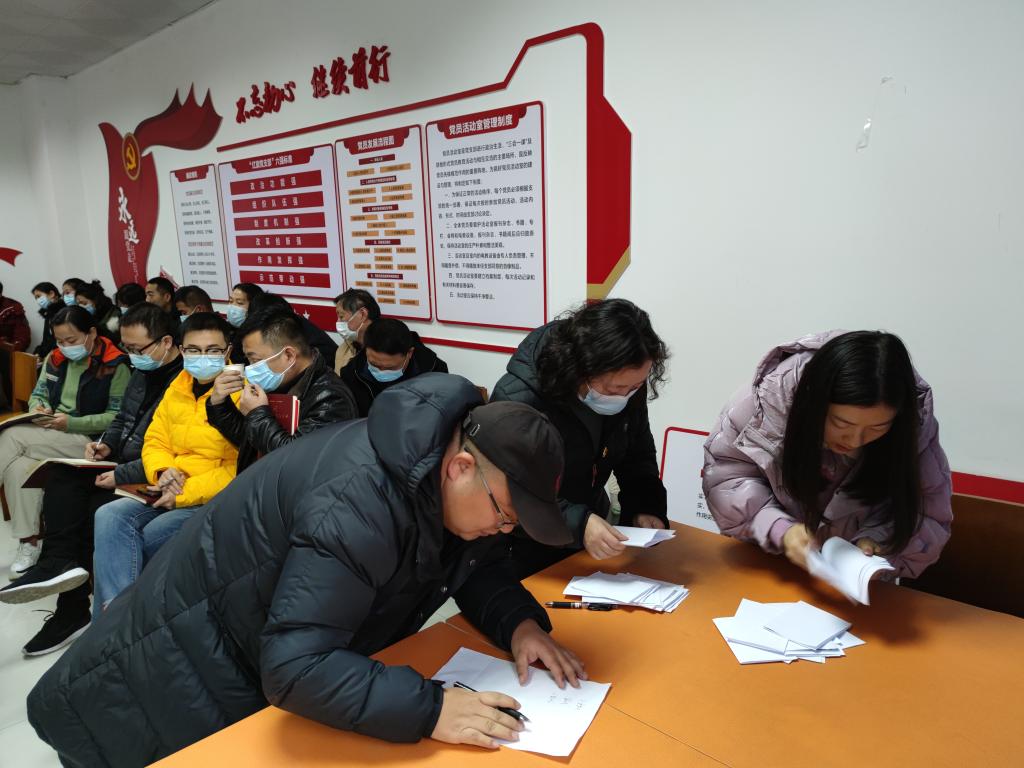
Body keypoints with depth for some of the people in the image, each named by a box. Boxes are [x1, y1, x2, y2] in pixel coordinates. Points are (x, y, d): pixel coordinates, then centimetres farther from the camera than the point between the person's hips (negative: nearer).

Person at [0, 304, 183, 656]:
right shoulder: (143, 372, 11)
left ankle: (72, 610, -6)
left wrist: (121, 476, -23)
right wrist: (107, 444, 3)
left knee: (95, 510, -21)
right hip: (123, 463, 9)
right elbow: (122, 419, 24)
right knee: (63, 476, -10)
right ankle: (60, 563, -19)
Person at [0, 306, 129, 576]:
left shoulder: (115, 365, -6)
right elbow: (38, 394, 20)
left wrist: (71, 423, -18)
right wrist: (38, 408, -4)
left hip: (89, 440, -6)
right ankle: (29, 542, -16)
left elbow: (117, 416, -10)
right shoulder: (55, 359, 14)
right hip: (48, 436, 6)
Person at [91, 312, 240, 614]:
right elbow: (155, 442, 16)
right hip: (174, 489, 7)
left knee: (153, 533, -25)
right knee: (110, 516, -15)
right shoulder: (176, 389, 13)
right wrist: (164, 472, -7)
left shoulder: (242, 393, -12)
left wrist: (186, 493, -17)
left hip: (217, 498, -7)